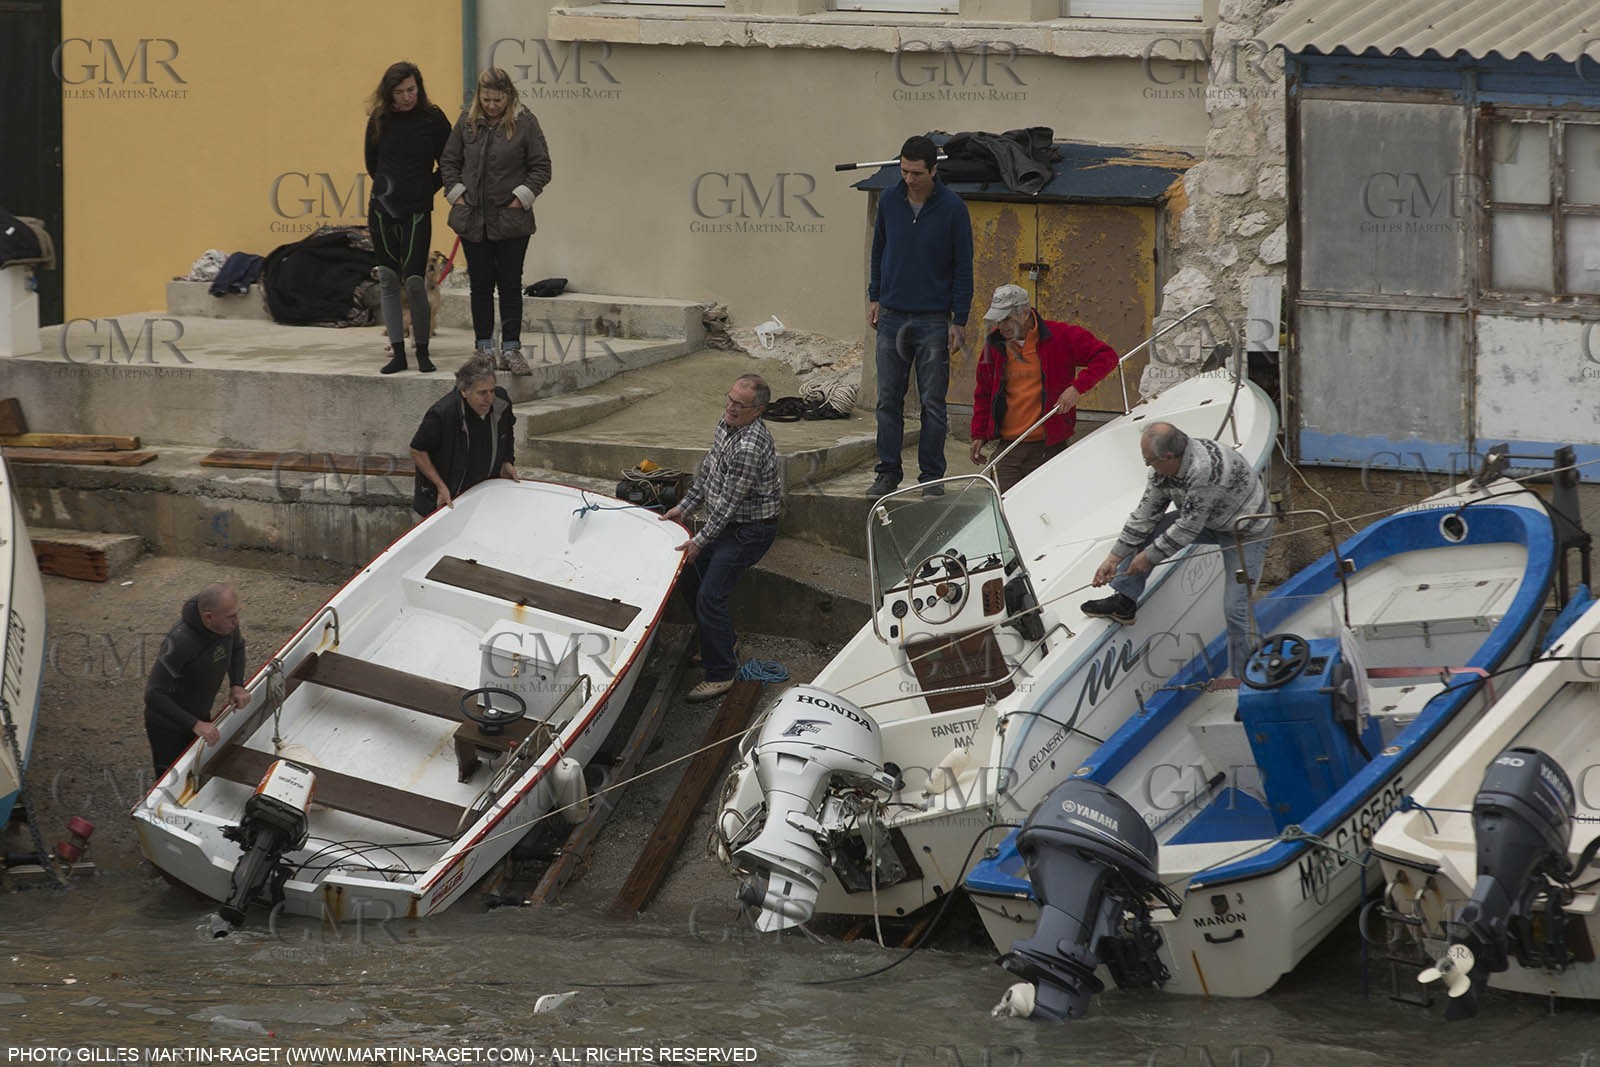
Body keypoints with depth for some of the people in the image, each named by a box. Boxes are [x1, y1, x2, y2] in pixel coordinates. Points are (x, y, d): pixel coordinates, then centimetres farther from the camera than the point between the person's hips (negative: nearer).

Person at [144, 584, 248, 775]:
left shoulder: (227, 624, -14)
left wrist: (237, 685, -4)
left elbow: (237, 648, 12)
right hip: (168, 727, -7)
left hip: (200, 716, 7)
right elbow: (153, 695, -35)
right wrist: (195, 725, -38)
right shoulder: (181, 641, -37)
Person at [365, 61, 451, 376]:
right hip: (383, 209, 3)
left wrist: (426, 190, 1)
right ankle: (398, 353, 8)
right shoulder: (379, 121, 4)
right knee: (388, 281, 3)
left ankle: (422, 353, 4)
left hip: (417, 211, -3)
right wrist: (386, 186, 9)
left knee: (414, 282, -9)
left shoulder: (433, 120, -4)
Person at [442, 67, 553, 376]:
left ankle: (511, 348, 4)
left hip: (511, 220, -3)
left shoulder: (524, 123, -4)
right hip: (473, 218, 3)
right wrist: (456, 193, 2)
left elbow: (541, 167, -1)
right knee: (480, 285, 7)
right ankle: (484, 347, 13)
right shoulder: (467, 122, 5)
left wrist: (522, 197, -8)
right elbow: (449, 161, 13)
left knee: (510, 285, 0)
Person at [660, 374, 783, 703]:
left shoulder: (749, 448, -31)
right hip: (726, 524, 10)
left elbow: (728, 503, -26)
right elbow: (707, 470, 15)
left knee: (710, 596, -14)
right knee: (691, 578, 18)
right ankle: (722, 649, 32)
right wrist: (686, 507, 12)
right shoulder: (727, 425, 0)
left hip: (750, 530, -10)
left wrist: (700, 541, -19)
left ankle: (721, 673, -6)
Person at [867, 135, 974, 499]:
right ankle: (888, 473, 11)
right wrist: (875, 297, 13)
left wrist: (959, 321, -5)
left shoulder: (952, 209, -7)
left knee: (933, 403, 2)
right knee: (888, 400, 3)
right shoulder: (889, 202, 3)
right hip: (892, 316, 3)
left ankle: (932, 475, 9)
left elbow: (963, 267, -3)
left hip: (933, 320, -3)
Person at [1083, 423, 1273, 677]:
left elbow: (1188, 529, -32)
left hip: (1246, 531, -8)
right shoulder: (1164, 466, -13)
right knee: (1145, 530, -1)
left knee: (1235, 608, -13)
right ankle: (1123, 603, 11)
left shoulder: (1206, 470, -40)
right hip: (1206, 521, 8)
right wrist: (1114, 558, -4)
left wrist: (1149, 557, -20)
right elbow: (1146, 513, -4)